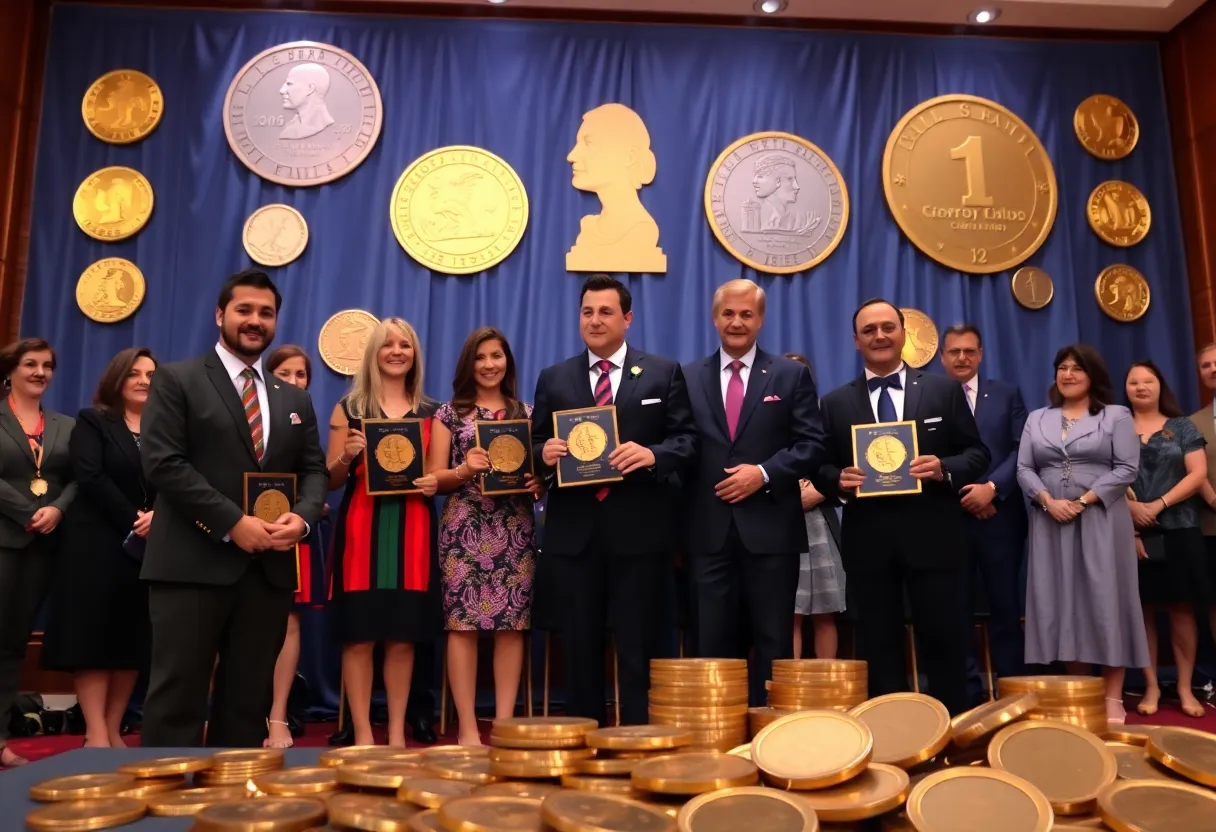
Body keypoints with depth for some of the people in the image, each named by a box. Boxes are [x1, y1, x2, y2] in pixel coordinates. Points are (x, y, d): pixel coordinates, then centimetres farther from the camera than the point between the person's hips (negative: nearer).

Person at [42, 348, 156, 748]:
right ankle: (96, 734, 0)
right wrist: (132, 521, -14)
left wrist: (157, 516, -17)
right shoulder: (91, 421, 4)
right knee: (92, 636, -4)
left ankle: (113, 731, 13)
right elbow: (90, 477, -10)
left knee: (133, 640, 4)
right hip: (97, 545, -3)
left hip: (149, 547, 4)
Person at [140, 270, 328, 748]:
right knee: (178, 695, -1)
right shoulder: (177, 380, 2)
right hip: (193, 563, -5)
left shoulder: (294, 399, 18)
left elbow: (313, 469, 14)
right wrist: (233, 523, -16)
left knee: (249, 699, 10)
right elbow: (163, 462, -9)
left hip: (270, 566, 5)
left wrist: (302, 517, -9)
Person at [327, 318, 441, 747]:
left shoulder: (429, 411, 13)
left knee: (404, 635, 4)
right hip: (361, 525, -2)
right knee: (358, 635, -2)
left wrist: (435, 482, -6)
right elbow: (330, 480, 6)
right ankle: (362, 733, 8)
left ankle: (397, 732, 14)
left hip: (412, 527, 2)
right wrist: (346, 457, -14)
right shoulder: (349, 407, 6)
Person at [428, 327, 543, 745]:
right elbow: (433, 478, 4)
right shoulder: (449, 413, 8)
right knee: (463, 623, -4)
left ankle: (505, 723, 8)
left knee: (512, 624, 0)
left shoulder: (527, 413, 13)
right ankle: (468, 727, 3)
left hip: (515, 530, 2)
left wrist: (538, 482, -8)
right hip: (465, 529, -1)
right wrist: (464, 470, -15)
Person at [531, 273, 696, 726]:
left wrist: (652, 454, -19)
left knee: (637, 648, 4)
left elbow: (688, 440, 0)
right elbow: (536, 447, 10)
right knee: (579, 646, 10)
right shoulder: (553, 379, 11)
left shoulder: (664, 373, 5)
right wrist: (546, 452, -13)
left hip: (639, 530, -2)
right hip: (573, 530, 2)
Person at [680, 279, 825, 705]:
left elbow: (811, 444, 1)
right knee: (712, 642, 7)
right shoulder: (688, 377, 9)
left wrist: (764, 473, -13)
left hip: (770, 529, -1)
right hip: (709, 530, 1)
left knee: (773, 642, 6)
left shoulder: (791, 375, 6)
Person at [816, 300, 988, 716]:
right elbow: (822, 467, 8)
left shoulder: (944, 390, 7)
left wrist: (944, 468, -14)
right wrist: (839, 480, -13)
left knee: (944, 640, 5)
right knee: (879, 646, 8)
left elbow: (977, 453, 5)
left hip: (931, 535, -1)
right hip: (868, 541, 1)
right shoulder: (836, 403, 8)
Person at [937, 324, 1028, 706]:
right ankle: (966, 690, 13)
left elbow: (1022, 449, 0)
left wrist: (992, 487, -13)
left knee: (1005, 604, 6)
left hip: (1000, 515, 1)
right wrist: (959, 492, -11)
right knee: (957, 607, 4)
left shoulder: (1007, 394, 9)